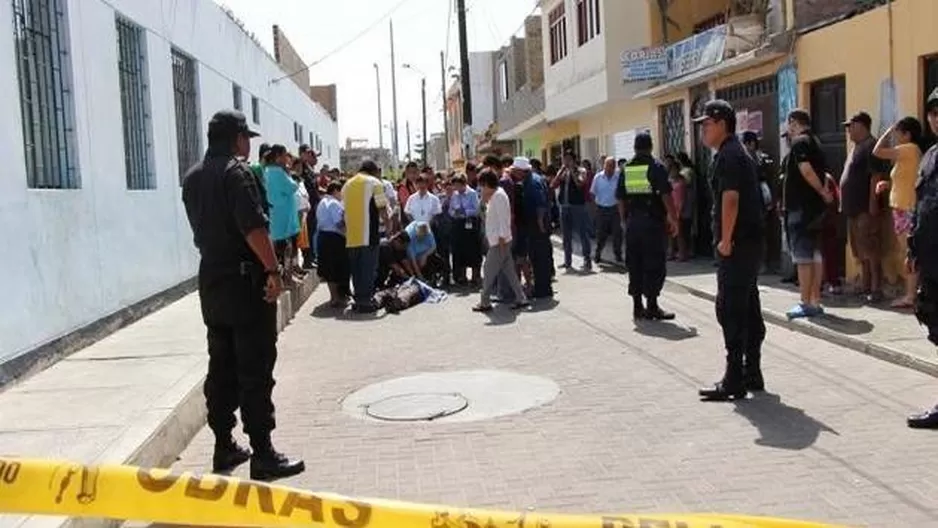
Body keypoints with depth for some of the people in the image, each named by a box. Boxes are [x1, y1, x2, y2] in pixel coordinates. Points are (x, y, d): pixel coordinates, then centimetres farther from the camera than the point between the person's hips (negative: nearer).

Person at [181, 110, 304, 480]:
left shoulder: (193, 178, 13)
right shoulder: (236, 172, -12)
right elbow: (254, 227, -22)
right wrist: (273, 270, -20)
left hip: (211, 279, 8)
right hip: (245, 279, -8)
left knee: (221, 367, 13)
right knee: (255, 370, -5)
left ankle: (224, 447, 19)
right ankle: (262, 454, -2)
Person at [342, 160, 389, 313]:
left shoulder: (347, 184, 16)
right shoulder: (374, 182, -1)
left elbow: (345, 207, 17)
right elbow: (381, 207, -6)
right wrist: (385, 220, 10)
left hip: (351, 234, 6)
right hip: (368, 232, -6)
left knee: (355, 268, 12)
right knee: (369, 267, -1)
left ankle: (358, 299, 17)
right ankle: (365, 301, -2)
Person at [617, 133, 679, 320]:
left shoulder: (626, 169, 8)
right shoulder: (656, 166, -6)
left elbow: (620, 198, 9)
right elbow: (666, 196, -12)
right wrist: (673, 220, -5)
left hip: (632, 222, 5)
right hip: (653, 221, -5)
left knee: (634, 265, 10)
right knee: (654, 265, 0)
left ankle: (637, 306, 14)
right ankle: (652, 307, 1)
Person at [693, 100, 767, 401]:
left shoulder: (728, 155, -13)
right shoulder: (738, 153, 19)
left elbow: (730, 198, -22)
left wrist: (725, 240, -19)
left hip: (737, 244, -10)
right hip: (751, 241, 10)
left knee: (730, 310, -8)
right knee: (748, 308, 14)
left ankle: (734, 381, -5)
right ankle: (752, 374, 21)